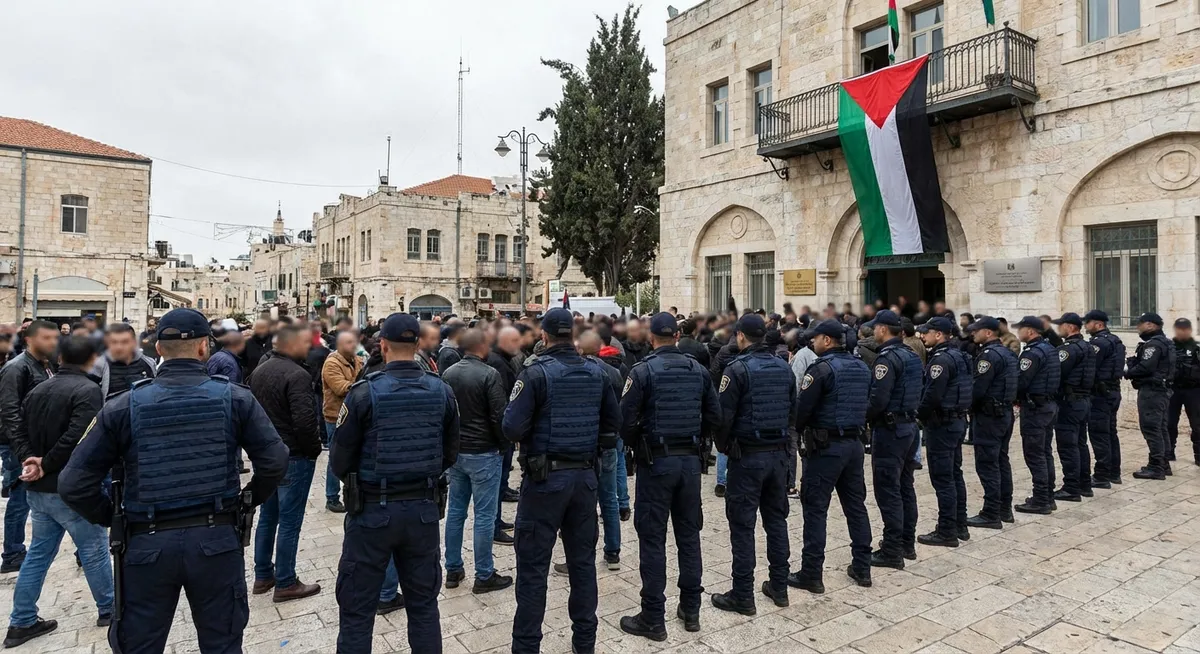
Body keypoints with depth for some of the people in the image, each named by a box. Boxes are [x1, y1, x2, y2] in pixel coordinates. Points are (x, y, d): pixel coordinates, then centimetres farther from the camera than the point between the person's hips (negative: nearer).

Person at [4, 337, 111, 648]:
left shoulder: (37, 390, 9)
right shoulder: (88, 390, -18)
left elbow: (19, 434, 9)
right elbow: (76, 437, -27)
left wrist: (30, 460, -4)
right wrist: (46, 465, -13)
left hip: (37, 489, 8)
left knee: (38, 553, 18)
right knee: (95, 550, 8)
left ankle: (22, 622, 24)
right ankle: (108, 610, 23)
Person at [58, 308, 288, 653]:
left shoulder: (123, 406, -4)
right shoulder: (235, 398, -6)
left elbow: (73, 484, -5)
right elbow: (275, 461, -9)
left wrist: (113, 519, 11)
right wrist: (249, 499, 8)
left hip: (147, 545, 1)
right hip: (217, 540, 0)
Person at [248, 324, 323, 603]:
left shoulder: (259, 371, 8)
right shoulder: (297, 375, -21)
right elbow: (305, 420, -28)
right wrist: (314, 449, -12)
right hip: (294, 457, -9)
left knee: (267, 516, 19)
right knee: (289, 521, 2)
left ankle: (262, 575, 31)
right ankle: (285, 583, 12)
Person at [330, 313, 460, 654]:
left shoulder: (365, 392, -14)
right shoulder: (442, 391, -3)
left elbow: (340, 460, -6)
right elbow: (450, 454, 4)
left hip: (373, 510, -3)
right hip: (424, 509, 3)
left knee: (357, 609, 12)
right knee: (423, 603, 17)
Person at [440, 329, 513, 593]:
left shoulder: (447, 374, 4)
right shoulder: (489, 374, -17)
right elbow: (499, 416, -18)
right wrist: (503, 445, -2)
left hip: (455, 451, 7)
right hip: (483, 453, -7)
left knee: (455, 511, 15)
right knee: (484, 515, 2)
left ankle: (453, 570, 25)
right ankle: (484, 576, 12)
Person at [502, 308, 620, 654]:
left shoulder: (537, 373, -13)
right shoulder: (596, 373, 3)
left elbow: (512, 428, -17)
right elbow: (613, 423, 7)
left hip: (545, 477, -5)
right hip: (585, 476, 5)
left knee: (533, 567, 6)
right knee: (583, 561, 16)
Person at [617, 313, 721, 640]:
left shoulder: (643, 371, -11)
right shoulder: (698, 369, 3)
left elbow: (626, 419, -14)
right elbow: (714, 415, 4)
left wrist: (637, 446, 4)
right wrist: (697, 441, 14)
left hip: (657, 462, -5)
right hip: (691, 460, 5)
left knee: (653, 539, 3)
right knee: (689, 534, 15)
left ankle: (653, 619, 11)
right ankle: (690, 610, 26)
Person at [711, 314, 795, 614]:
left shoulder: (738, 369, -13)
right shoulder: (784, 367, 6)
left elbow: (724, 415, -14)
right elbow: (793, 410, 9)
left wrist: (722, 446, 1)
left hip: (747, 455, -6)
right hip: (779, 453, 6)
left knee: (742, 525, 2)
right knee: (777, 519, 16)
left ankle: (742, 595, 9)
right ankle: (779, 587, 26)